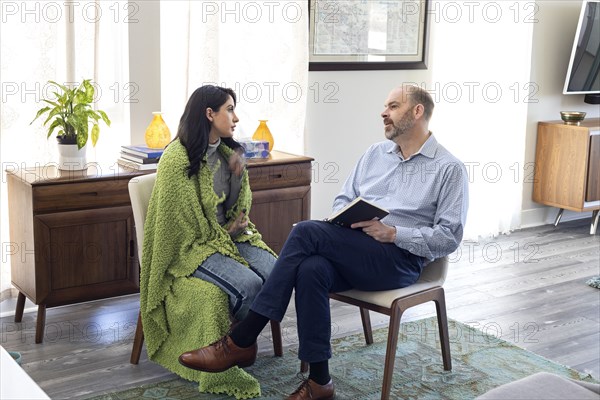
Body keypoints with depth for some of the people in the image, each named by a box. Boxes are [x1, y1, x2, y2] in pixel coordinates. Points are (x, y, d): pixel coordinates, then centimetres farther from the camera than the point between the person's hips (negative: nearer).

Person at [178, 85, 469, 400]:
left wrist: (393, 233, -16)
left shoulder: (449, 169, 2)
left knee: (307, 232, -27)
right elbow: (342, 200, 21)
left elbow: (449, 236, -5)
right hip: (354, 254, 5)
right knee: (311, 270, -33)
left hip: (401, 259, -5)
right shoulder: (375, 154, 19)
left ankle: (240, 342, -25)